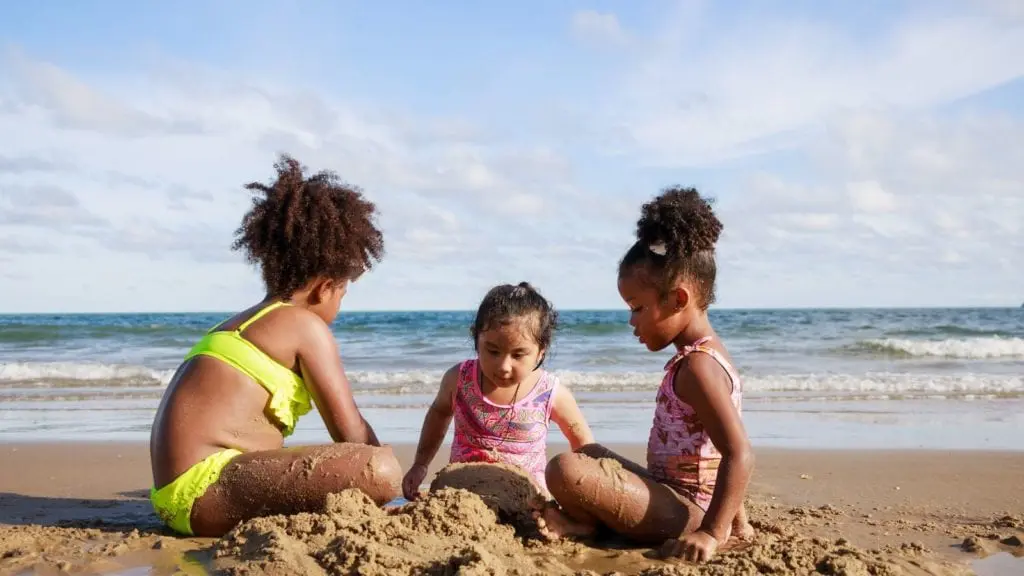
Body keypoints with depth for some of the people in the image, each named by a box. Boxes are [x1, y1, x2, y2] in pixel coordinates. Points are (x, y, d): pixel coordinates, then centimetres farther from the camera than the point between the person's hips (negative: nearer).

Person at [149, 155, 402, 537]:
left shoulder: (241, 323, 24)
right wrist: (391, 482, 11)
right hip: (205, 488, -11)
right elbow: (352, 433, -6)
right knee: (380, 470, -27)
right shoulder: (305, 326, -4)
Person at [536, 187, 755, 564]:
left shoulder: (697, 366, -20)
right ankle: (590, 517, 2)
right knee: (589, 454, 28)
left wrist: (711, 533, -28)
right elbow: (728, 452, 18)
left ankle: (585, 522, 5)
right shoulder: (702, 355, 12)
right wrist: (734, 518, 22)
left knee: (566, 470, -25)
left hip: (681, 512, -11)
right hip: (677, 496, 11)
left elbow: (740, 455, -28)